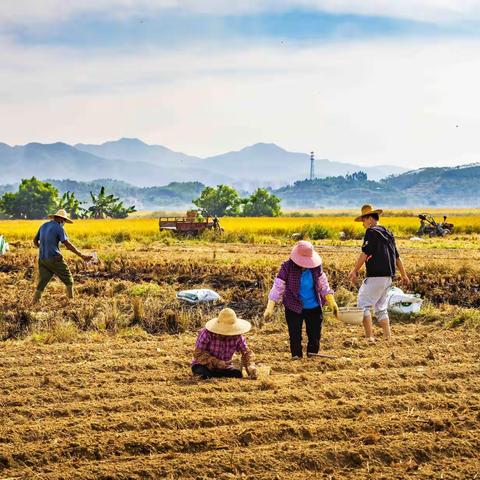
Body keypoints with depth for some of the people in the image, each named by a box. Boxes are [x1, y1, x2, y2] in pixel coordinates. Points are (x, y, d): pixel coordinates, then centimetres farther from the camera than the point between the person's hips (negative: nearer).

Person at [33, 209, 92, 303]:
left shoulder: (43, 226, 14)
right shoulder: (59, 228, -7)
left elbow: (35, 241, 23)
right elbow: (68, 245, -13)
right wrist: (82, 256, -12)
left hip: (42, 259, 6)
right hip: (54, 259, -6)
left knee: (41, 284, 9)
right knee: (68, 280, 7)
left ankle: (35, 303, 2)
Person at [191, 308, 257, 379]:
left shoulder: (237, 336, -11)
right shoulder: (207, 333, -23)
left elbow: (246, 352, -2)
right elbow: (198, 353, -24)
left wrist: (250, 366, -22)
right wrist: (216, 362, -35)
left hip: (223, 368, 5)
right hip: (203, 365, -5)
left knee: (238, 374, -21)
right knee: (205, 376, -38)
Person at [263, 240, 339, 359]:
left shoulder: (316, 267, -6)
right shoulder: (287, 267, -16)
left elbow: (324, 286, 6)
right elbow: (277, 287, -14)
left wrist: (332, 303, 4)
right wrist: (270, 308, -19)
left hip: (314, 308, 3)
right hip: (294, 309, -3)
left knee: (315, 335, 9)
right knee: (295, 336, 3)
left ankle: (312, 356, 26)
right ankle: (296, 357, 16)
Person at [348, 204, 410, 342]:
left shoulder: (371, 232, -9)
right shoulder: (388, 233, 17)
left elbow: (365, 254, -15)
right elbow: (397, 257, 23)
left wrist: (355, 271, -8)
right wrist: (404, 275, 31)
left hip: (375, 277, -9)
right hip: (387, 277, 9)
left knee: (363, 304, -4)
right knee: (381, 308, 16)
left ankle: (369, 337, -10)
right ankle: (388, 338, 14)